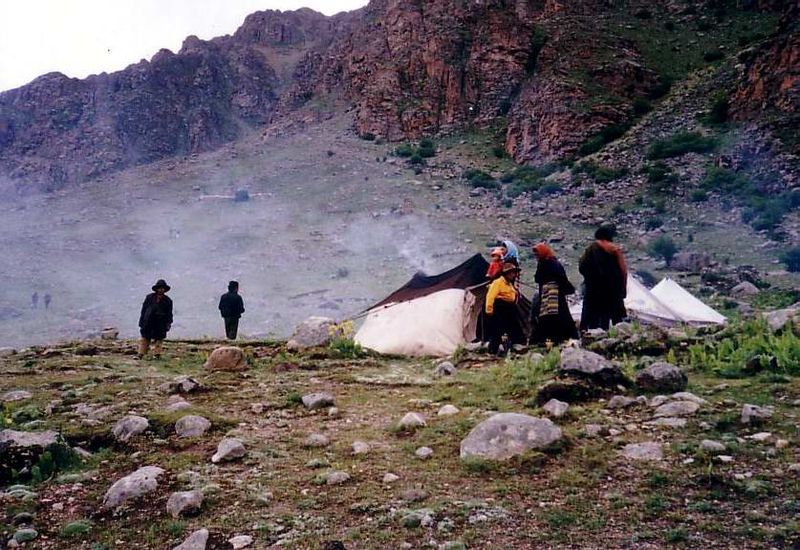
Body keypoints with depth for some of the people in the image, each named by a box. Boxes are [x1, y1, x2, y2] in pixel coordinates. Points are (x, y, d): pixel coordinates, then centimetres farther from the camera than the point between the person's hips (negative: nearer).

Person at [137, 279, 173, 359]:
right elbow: (143, 310, 8)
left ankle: (157, 354, 8)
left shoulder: (168, 301, 5)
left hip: (160, 324, 0)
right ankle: (141, 354, 5)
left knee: (158, 339, 1)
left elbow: (169, 314, 7)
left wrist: (168, 323, -2)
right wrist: (142, 321, 3)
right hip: (148, 322, 1)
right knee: (145, 338, 2)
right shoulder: (149, 297, 6)